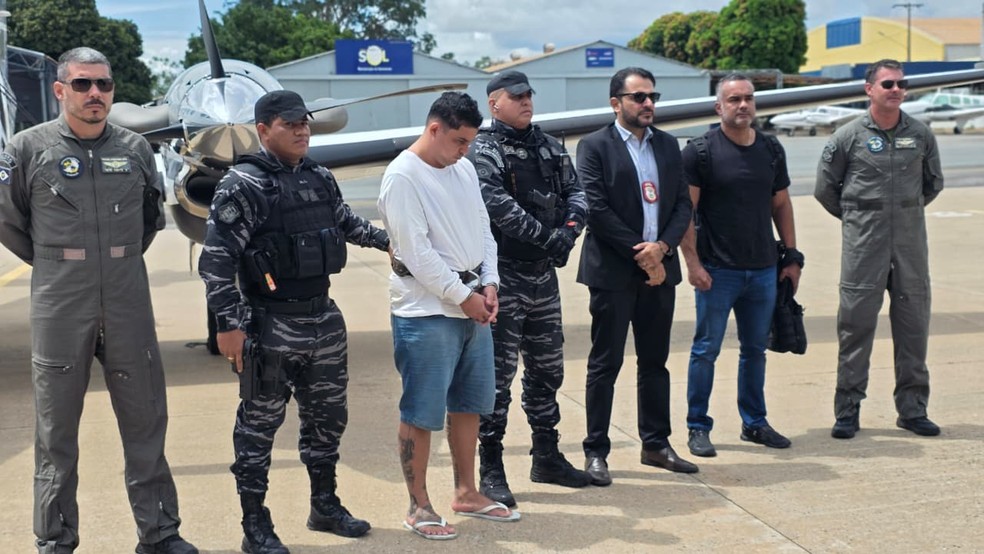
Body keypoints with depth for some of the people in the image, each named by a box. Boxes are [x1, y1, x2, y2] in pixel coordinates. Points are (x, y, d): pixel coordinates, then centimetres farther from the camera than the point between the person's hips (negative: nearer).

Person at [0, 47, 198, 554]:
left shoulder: (136, 149, 6)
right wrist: (49, 261, 6)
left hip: (129, 303, 3)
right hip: (59, 306, -3)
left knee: (146, 420, 7)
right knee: (57, 428, 5)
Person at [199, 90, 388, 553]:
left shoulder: (320, 178, 8)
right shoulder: (242, 186, -13)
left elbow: (345, 222, 29)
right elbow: (216, 259, -16)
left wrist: (387, 240, 32)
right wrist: (229, 324, -19)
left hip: (324, 318, 7)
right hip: (273, 325, -7)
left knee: (327, 415, 17)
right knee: (260, 423, 3)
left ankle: (325, 505, 34)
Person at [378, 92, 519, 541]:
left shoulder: (464, 169, 10)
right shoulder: (402, 177, -13)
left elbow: (483, 229, 14)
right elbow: (416, 252, -17)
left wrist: (489, 283, 0)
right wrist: (463, 296, -14)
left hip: (473, 306, 8)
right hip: (426, 312, -8)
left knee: (469, 404, 16)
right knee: (421, 412, 0)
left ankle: (466, 493, 29)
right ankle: (418, 506, 11)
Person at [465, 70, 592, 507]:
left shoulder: (549, 147, 14)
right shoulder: (483, 150, -8)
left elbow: (574, 192, 10)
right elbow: (498, 204, -20)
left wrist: (571, 225, -11)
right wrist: (547, 236, -22)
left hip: (544, 273, 7)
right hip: (503, 274, -7)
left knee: (546, 368, 16)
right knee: (499, 372, -4)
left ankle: (547, 457, 29)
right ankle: (490, 469, 4)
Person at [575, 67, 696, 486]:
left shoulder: (668, 145, 13)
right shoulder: (594, 146, -4)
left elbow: (683, 204, 8)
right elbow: (596, 209, -12)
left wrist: (661, 247, -9)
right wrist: (639, 253, -13)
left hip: (659, 268, 6)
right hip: (613, 271, -5)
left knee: (655, 362, 13)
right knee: (605, 363, 0)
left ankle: (656, 444, 24)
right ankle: (595, 452, 8)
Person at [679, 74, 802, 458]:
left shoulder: (771, 149, 9)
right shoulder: (700, 151, -6)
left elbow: (781, 204, 15)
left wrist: (791, 255, 10)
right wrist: (692, 262, -14)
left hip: (763, 269, 5)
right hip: (717, 269, -5)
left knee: (756, 349, 13)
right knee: (706, 349, 1)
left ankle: (754, 423, 25)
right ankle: (698, 427, 11)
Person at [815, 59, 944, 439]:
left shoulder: (921, 135, 7)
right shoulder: (849, 136, -2)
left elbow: (934, 182, 20)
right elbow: (825, 188, 6)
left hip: (910, 240, 3)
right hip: (863, 244, -3)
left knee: (914, 323, 6)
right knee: (856, 322, -2)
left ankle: (912, 408, 16)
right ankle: (848, 410, 6)